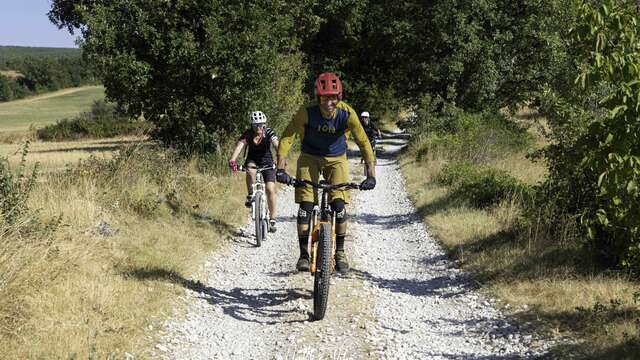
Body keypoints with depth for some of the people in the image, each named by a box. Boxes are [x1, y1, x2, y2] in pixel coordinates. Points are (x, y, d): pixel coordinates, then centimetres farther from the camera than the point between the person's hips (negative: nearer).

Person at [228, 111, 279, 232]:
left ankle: (272, 219, -2)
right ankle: (250, 195, -15)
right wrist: (232, 160, -50)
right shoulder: (248, 134, -17)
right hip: (252, 160, 1)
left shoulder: (269, 133, -19)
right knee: (250, 171, -36)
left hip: (267, 161, -1)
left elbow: (276, 145, -34)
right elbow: (239, 145, -32)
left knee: (270, 189, -13)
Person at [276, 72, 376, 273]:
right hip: (310, 158, 0)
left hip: (336, 159, 0)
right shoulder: (307, 112, -26)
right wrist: (280, 168, -35)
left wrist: (371, 174, -27)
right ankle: (303, 254, 0)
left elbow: (363, 142, -20)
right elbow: (287, 137, -25)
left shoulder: (347, 113, -24)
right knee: (305, 205, -11)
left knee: (338, 204, -13)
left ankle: (340, 252, 4)